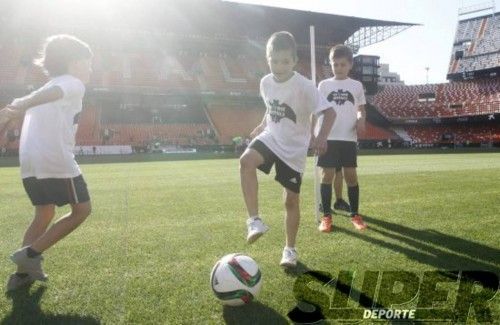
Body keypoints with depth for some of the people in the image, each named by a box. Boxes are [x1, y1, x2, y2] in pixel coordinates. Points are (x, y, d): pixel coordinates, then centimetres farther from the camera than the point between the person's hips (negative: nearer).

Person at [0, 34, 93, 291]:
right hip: (56, 158, -9)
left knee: (44, 214, 20)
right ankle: (30, 253, -1)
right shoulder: (73, 83, 1)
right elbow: (50, 94, -19)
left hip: (29, 159, 9)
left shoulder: (51, 84, 28)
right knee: (81, 209, 5)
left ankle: (22, 273, 19)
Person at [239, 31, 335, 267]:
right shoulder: (266, 82, -2)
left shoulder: (304, 86, -19)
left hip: (294, 149, -3)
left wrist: (321, 138, -38)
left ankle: (290, 249, 22)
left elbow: (329, 112, -23)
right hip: (270, 138, 4)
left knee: (291, 200, 3)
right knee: (246, 161, -30)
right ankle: (255, 220, -23)